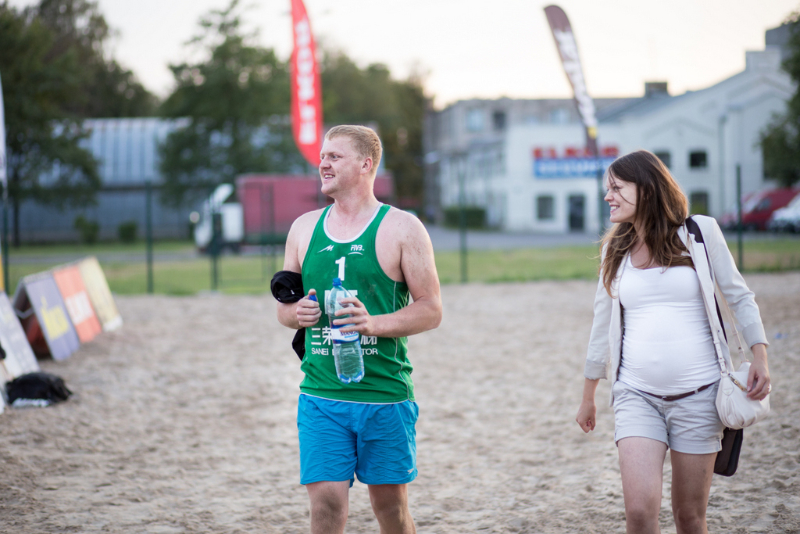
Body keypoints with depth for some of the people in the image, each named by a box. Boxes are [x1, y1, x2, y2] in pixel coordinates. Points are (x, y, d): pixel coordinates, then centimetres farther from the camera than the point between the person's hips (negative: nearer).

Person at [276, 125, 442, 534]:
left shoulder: (402, 229, -1)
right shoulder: (304, 229, 11)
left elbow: (430, 310, -4)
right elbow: (284, 307, 19)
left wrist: (375, 324, -20)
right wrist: (297, 313, -5)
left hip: (386, 395, -2)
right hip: (320, 395, 2)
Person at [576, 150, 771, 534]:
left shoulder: (699, 232, 1)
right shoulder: (616, 250, 9)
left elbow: (739, 296, 8)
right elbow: (602, 325, 18)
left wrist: (759, 356, -5)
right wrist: (588, 397, 24)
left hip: (697, 394, -2)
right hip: (637, 396, 2)